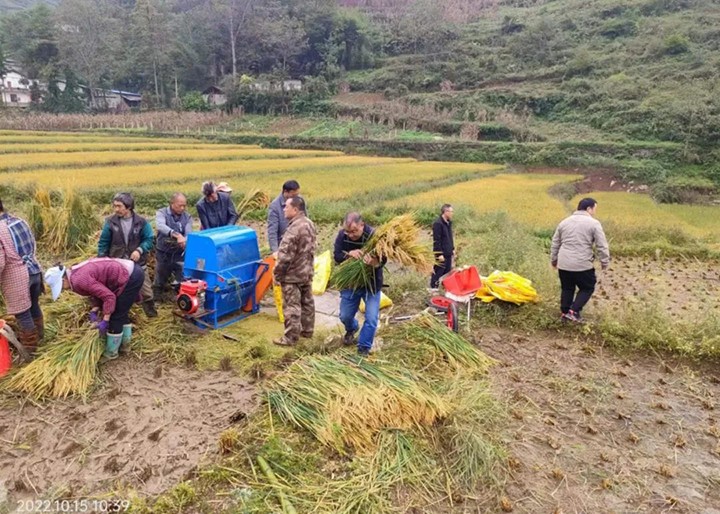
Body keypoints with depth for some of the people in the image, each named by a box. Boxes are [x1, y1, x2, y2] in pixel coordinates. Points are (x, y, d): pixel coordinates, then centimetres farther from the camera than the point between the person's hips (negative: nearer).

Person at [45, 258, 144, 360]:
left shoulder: (79, 279, -18)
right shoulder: (78, 272, 11)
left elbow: (109, 296, -20)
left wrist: (105, 321, -14)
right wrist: (94, 311, 4)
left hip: (131, 277, -10)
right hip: (133, 271, 10)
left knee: (115, 316, 4)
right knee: (121, 311, 24)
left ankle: (111, 352, 19)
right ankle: (125, 341, 39)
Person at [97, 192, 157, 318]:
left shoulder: (141, 222, -9)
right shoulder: (110, 222, -6)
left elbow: (149, 239, -4)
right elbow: (103, 243, 0)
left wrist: (140, 250, -22)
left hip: (138, 264, -1)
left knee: (146, 291, 7)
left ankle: (152, 315, 24)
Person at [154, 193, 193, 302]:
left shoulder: (187, 217, 0)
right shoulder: (162, 213, -9)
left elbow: (189, 233, -13)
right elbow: (160, 226, -31)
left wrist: (184, 241, -38)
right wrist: (176, 234, -48)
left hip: (180, 255, 1)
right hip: (163, 254, -1)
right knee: (159, 281, 16)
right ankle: (155, 299, 37)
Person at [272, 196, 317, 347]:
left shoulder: (294, 229, -25)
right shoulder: (309, 224, 5)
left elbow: (285, 256, -24)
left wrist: (277, 273, -12)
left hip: (292, 275, -10)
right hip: (307, 272, 10)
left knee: (292, 306, -1)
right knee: (307, 302, 18)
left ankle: (290, 337, 7)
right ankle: (307, 330, 30)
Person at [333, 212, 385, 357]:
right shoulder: (342, 235, -14)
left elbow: (383, 260, -24)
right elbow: (336, 256, -12)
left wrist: (375, 262, -48)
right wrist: (349, 254, -34)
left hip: (371, 283, -3)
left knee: (371, 319, -3)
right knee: (345, 316, 14)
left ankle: (363, 348, 17)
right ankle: (351, 329, 49)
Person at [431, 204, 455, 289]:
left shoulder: (449, 222, 11)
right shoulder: (437, 223, -18)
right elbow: (436, 240, -19)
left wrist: (452, 249, 19)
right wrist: (439, 254, -19)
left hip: (448, 253, 9)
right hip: (441, 254, -9)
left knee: (447, 272, 16)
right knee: (438, 273, -2)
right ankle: (433, 288, 7)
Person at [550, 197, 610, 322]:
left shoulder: (564, 222, 11)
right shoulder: (593, 223, -5)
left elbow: (555, 243, 17)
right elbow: (602, 246, -6)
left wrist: (554, 260, 26)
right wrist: (605, 262, 5)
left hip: (563, 264, 5)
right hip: (582, 265, -5)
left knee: (567, 288, 21)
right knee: (587, 288, 15)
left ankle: (565, 313, 25)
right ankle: (574, 311, 5)